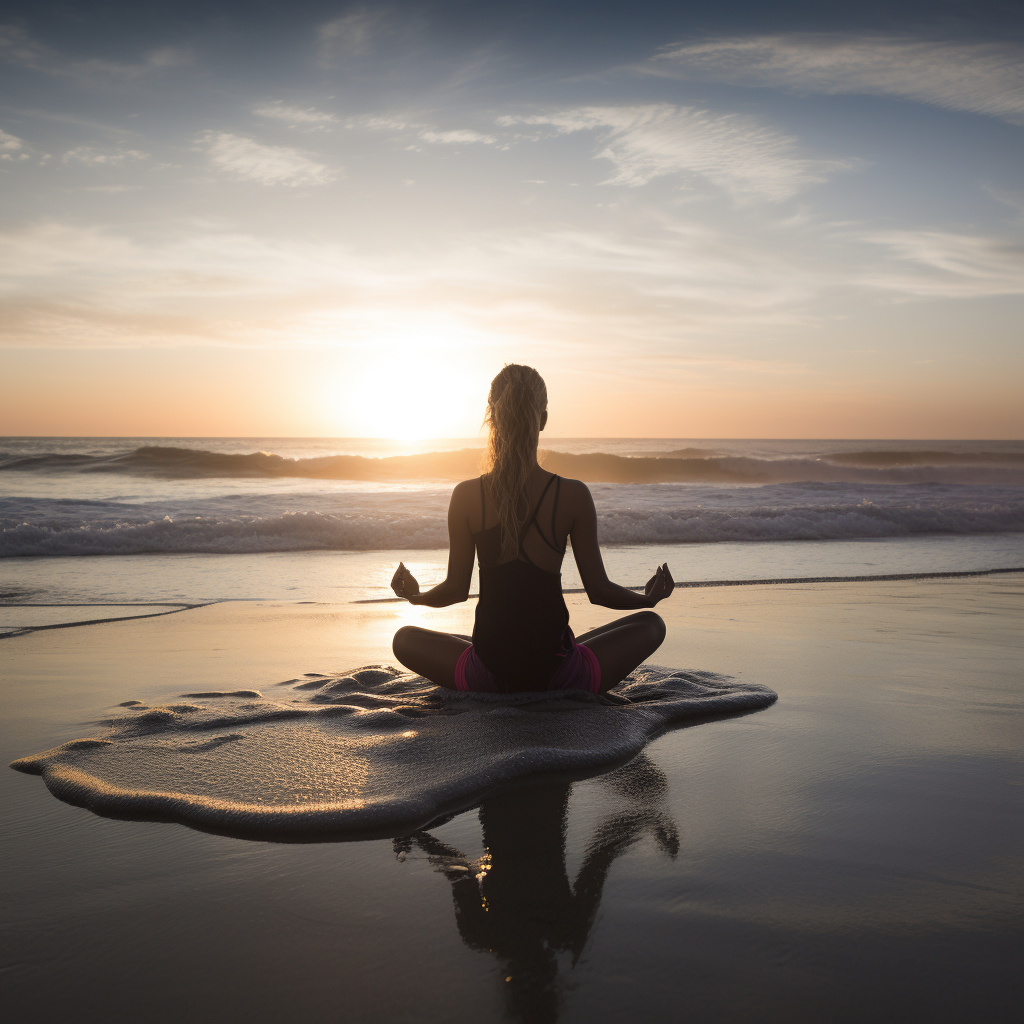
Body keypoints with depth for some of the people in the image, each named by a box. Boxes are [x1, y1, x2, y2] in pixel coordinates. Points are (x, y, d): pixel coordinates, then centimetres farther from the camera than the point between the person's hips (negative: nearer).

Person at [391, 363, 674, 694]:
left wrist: (415, 595, 23)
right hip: (560, 676, 0)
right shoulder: (574, 495, -11)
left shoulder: (466, 496, -8)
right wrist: (649, 598, 17)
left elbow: (456, 589, 0)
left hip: (487, 676, 1)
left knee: (404, 638, 28)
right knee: (650, 623, 22)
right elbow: (599, 591, -4)